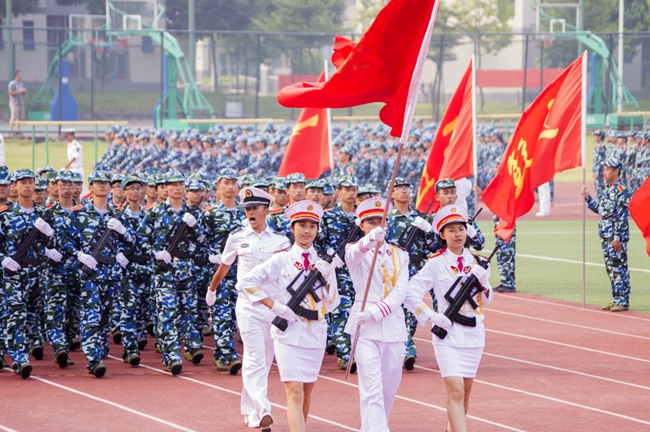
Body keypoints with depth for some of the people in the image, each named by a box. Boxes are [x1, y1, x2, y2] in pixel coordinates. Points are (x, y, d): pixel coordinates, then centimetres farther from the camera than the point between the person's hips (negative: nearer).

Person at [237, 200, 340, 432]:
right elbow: (246, 282, -9)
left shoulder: (323, 263, 7)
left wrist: (327, 281, -10)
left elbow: (331, 306, 8)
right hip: (288, 333, -4)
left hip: (315, 333, 4)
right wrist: (275, 306, -14)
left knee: (307, 390, 13)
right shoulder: (281, 260, -3)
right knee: (295, 392, -14)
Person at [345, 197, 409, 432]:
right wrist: (370, 239, -48)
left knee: (390, 388, 9)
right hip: (365, 326, -4)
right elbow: (355, 254, -25)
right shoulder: (355, 251, 2)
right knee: (372, 388, -13)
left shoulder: (399, 255, 10)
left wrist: (377, 312, -19)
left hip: (393, 323, 4)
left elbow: (400, 292, -2)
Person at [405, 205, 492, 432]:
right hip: (447, 334, -4)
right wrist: (431, 317, -14)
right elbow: (410, 293, -8)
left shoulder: (477, 262, 6)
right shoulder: (436, 263, -6)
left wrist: (483, 284, -9)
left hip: (473, 333, 4)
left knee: (465, 391, 12)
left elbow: (485, 302, 10)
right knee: (455, 390, -14)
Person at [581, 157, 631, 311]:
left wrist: (618, 238, -19)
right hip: (606, 235, 9)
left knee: (619, 267, -5)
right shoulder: (607, 189, 13)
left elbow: (622, 216, -17)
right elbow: (599, 209, 21)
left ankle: (623, 302, -1)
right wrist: (588, 197, 10)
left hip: (617, 235, -9)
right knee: (611, 268, 12)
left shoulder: (621, 190, -13)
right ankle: (617, 300, 18)